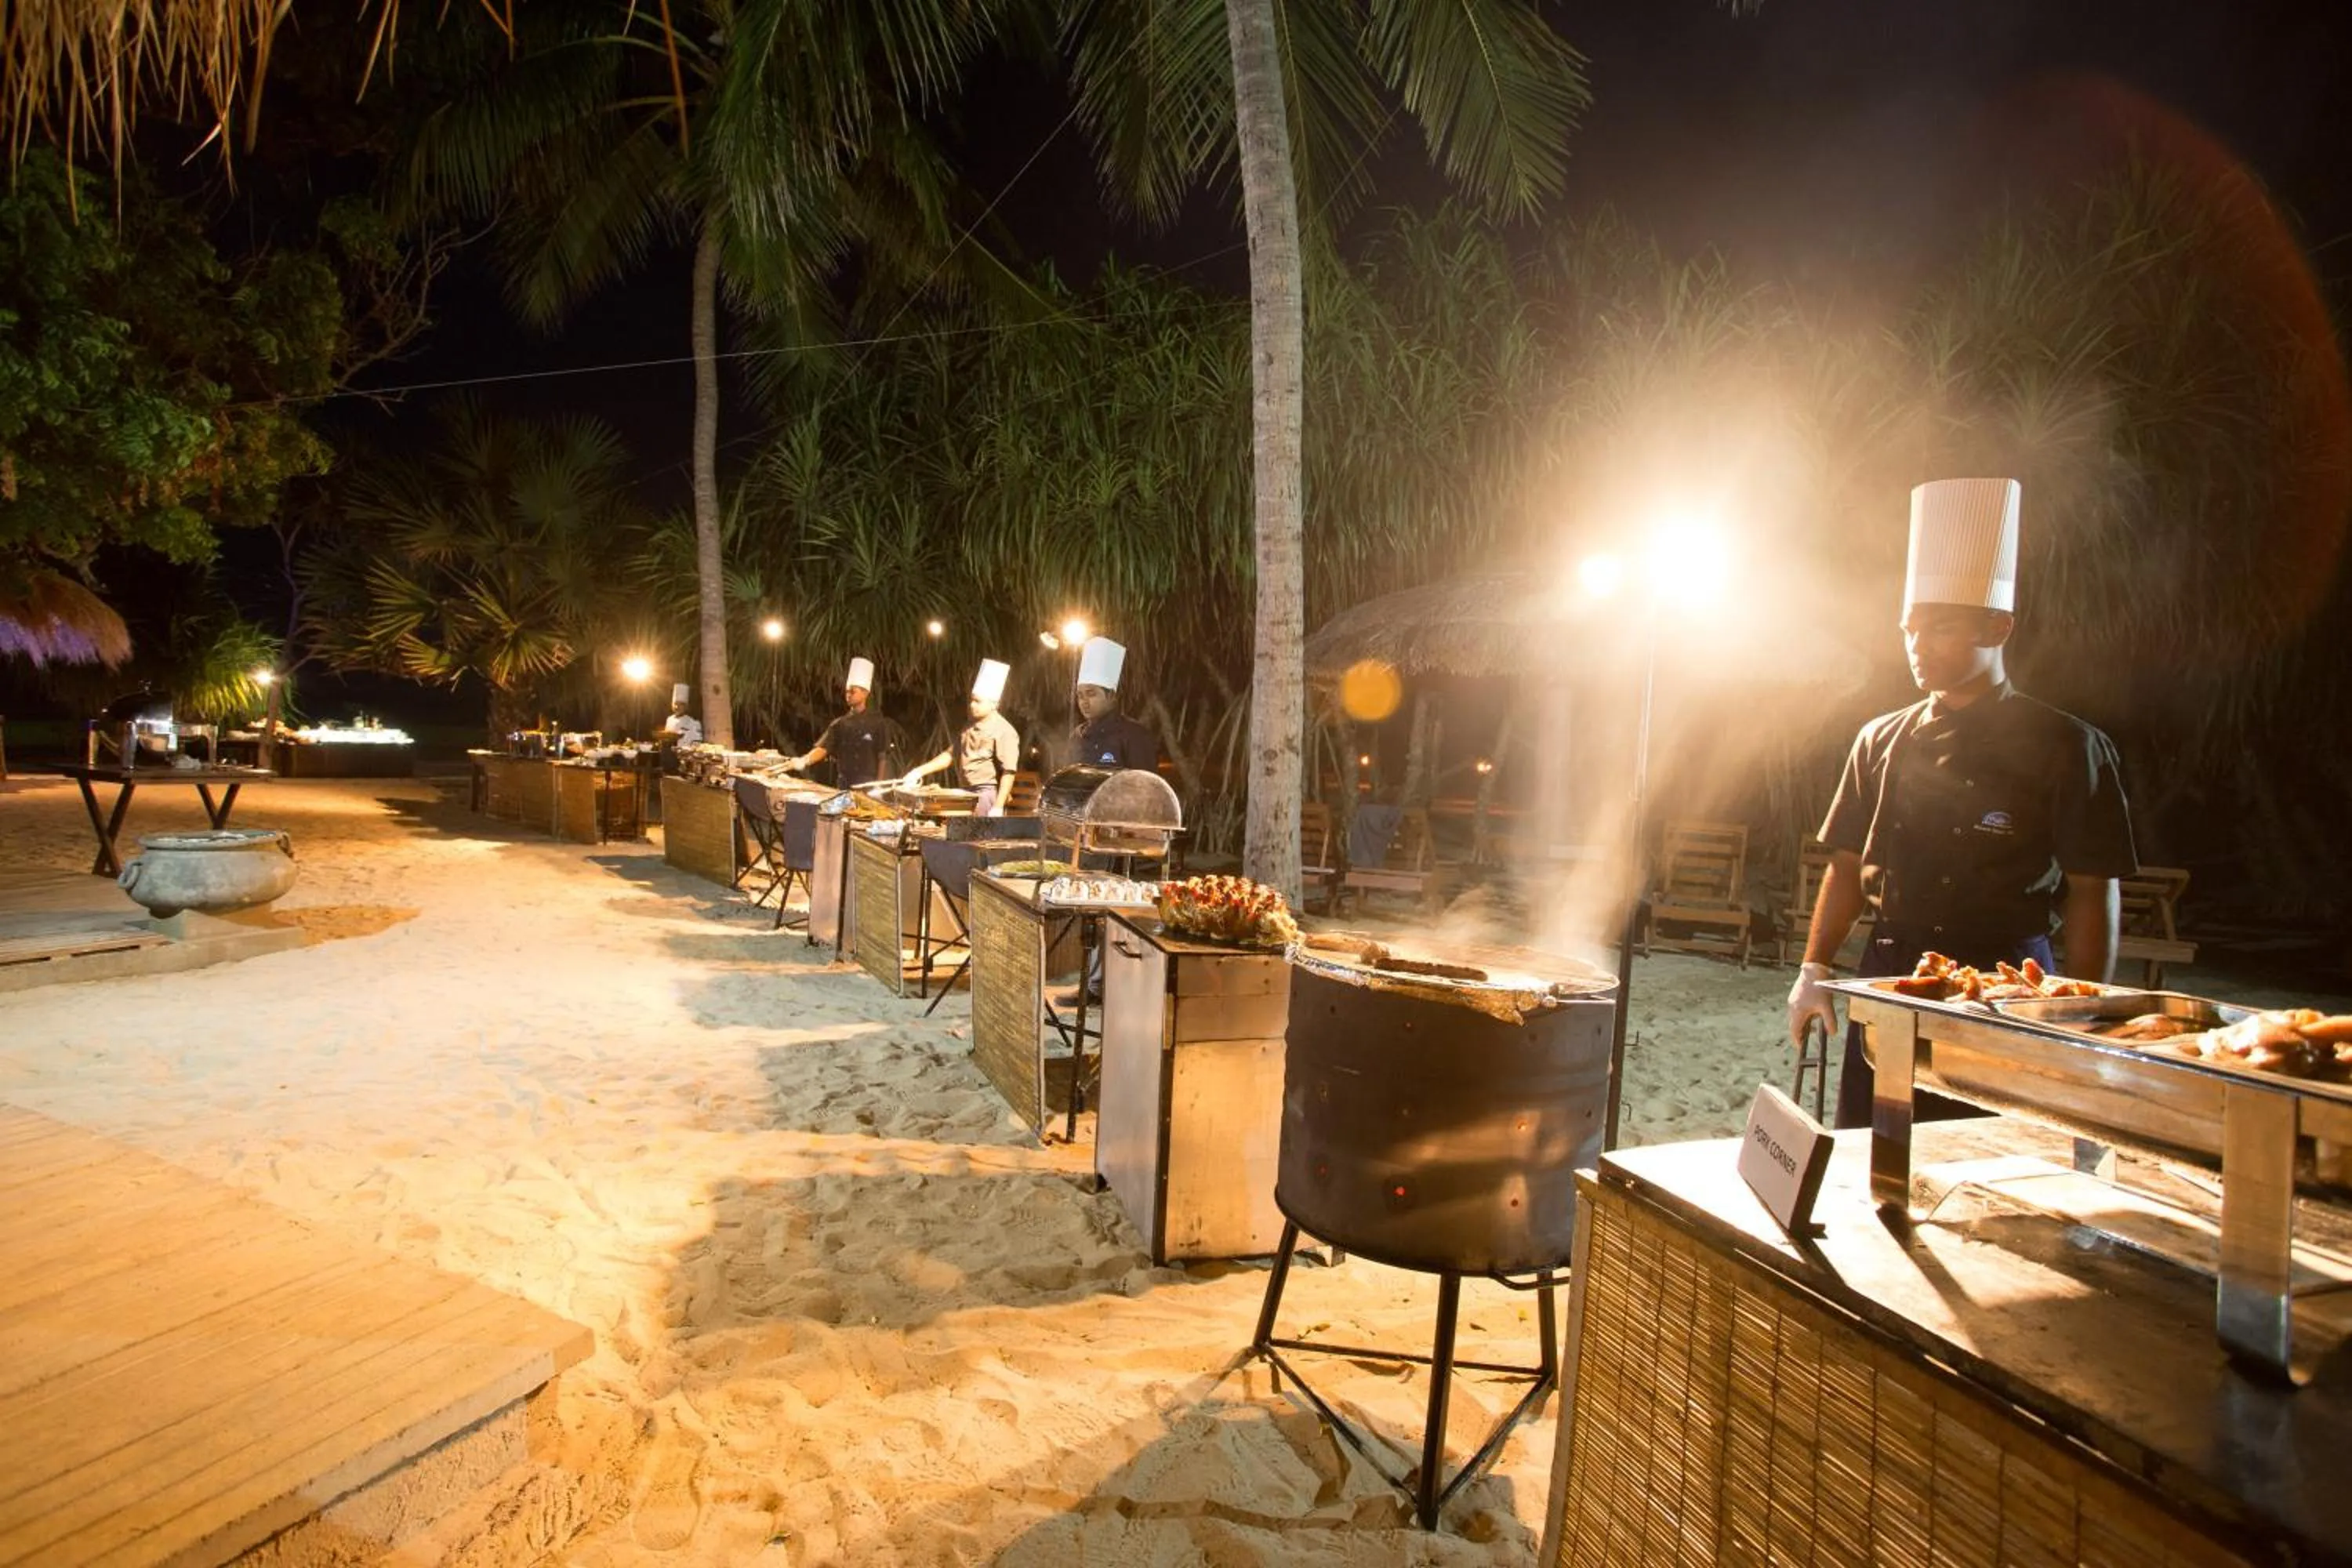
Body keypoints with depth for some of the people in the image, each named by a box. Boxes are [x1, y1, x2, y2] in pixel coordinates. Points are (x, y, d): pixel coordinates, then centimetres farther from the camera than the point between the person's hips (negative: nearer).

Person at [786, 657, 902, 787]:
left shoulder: (877, 723, -2)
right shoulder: (839, 724, 7)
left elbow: (883, 757, -3)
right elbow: (822, 748, -4)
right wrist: (804, 761, -22)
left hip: (869, 785, -3)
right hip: (845, 785, 4)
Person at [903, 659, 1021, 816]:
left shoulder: (1004, 732, -13)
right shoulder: (970, 728, 14)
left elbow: (1008, 772, -17)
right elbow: (950, 755, 21)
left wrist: (998, 807, -23)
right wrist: (921, 771, 11)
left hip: (987, 795, -8)